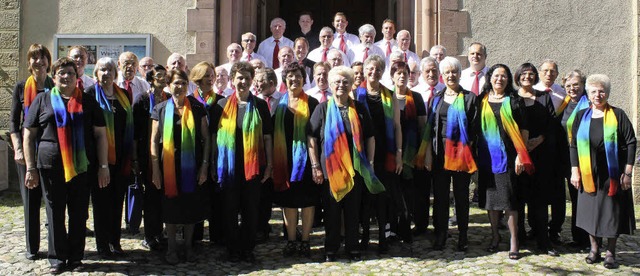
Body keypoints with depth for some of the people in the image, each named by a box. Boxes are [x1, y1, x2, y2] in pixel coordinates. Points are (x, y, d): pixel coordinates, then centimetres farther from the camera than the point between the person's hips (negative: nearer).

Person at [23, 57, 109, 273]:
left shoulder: (87, 102, 10)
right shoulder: (43, 100, 7)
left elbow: (100, 134, 9)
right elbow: (29, 136, 6)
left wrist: (103, 166, 2)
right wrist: (31, 168, 0)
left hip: (81, 167, 1)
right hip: (51, 167, -1)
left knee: (79, 215, 6)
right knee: (55, 214, 6)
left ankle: (76, 258, 18)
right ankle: (57, 259, 17)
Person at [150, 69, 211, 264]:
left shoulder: (197, 108, 2)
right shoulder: (161, 109, 1)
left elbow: (206, 138, 4)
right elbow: (154, 140, 2)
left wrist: (205, 165, -3)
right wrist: (155, 169, -4)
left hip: (192, 167, 1)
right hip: (169, 167, 0)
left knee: (191, 208, 8)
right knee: (170, 208, 6)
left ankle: (188, 246, 24)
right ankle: (171, 248, 20)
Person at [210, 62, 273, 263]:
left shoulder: (260, 105, 5)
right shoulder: (222, 106, 4)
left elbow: (267, 137, 6)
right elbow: (214, 136, 8)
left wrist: (269, 164, 1)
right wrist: (214, 164, 4)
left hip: (253, 166, 0)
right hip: (229, 167, 0)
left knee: (251, 209, 6)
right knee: (230, 210, 7)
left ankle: (248, 249, 19)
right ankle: (233, 249, 20)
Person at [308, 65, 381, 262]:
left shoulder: (359, 109, 5)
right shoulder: (323, 109, -1)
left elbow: (370, 138, 10)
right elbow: (312, 138, -3)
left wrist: (369, 164, 6)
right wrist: (315, 166, -7)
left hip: (355, 170, 2)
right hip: (330, 170, -2)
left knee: (353, 211, 9)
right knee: (331, 212, 7)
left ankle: (352, 248, 22)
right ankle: (331, 249, 20)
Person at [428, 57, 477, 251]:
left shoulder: (469, 98, 3)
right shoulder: (436, 99, 13)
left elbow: (474, 127, -1)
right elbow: (430, 126, 13)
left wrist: (470, 151, -10)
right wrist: (430, 151, 4)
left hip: (461, 152, -3)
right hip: (440, 152, 3)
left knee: (461, 194, 4)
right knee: (440, 194, 5)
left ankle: (462, 236, 13)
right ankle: (440, 234, 13)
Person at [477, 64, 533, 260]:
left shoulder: (514, 101, 1)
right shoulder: (482, 101, 9)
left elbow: (524, 130, -1)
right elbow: (476, 128, 12)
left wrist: (520, 155, -9)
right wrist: (476, 155, 6)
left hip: (507, 156, -3)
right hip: (487, 156, 3)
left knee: (509, 198, -4)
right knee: (490, 196, 9)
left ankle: (513, 241, 4)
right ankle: (495, 235, 23)